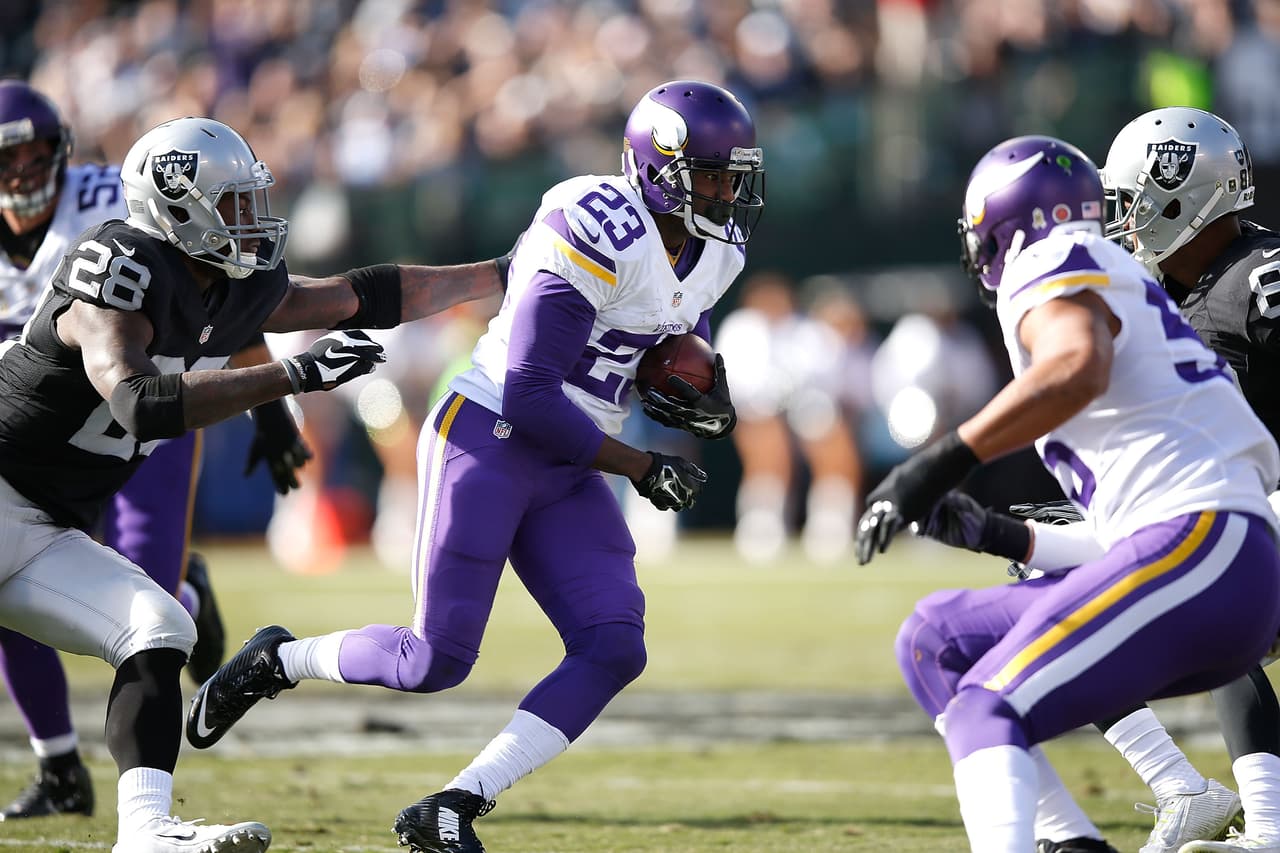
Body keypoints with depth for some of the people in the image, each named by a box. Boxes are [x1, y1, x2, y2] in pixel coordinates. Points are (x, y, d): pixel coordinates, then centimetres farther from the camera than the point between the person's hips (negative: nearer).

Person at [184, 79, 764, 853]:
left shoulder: (712, 251, 5)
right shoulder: (597, 238, -22)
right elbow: (530, 397, -22)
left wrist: (703, 397, 2)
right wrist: (641, 468, -17)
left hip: (565, 472, 8)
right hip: (488, 441, -8)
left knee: (613, 650, -10)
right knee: (438, 659, -10)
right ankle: (275, 662, 18)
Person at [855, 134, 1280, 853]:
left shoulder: (1054, 267, 1)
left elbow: (1079, 367, -24)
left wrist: (945, 463, -25)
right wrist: (1006, 539, 34)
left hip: (1201, 547, -9)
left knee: (986, 712, -17)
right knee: (937, 641, 14)